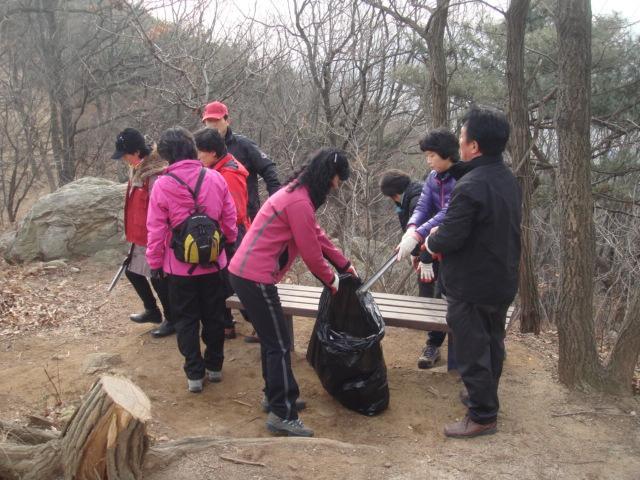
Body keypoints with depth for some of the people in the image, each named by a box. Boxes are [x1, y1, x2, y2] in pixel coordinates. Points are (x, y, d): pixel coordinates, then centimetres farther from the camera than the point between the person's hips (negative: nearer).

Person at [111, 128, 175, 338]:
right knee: (133, 271, 20)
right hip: (141, 236, 10)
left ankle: (171, 319, 22)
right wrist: (133, 233, 21)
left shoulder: (155, 175, -24)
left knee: (158, 278, 2)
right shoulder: (137, 170, 7)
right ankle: (152, 311, 38)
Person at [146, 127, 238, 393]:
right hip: (214, 262, 2)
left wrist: (155, 262, 5)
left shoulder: (162, 184, -13)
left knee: (186, 320, 11)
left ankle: (195, 374, 15)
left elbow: (156, 229, -8)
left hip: (180, 266, -2)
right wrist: (229, 244, 17)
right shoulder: (215, 178, -7)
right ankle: (214, 366, 29)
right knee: (214, 316, 17)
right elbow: (229, 219, 0)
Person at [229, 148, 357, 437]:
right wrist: (330, 280, 2)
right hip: (255, 278, -10)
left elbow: (317, 235, 21)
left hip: (246, 273, 10)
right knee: (279, 345, -2)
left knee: (271, 339, 20)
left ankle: (275, 396, 34)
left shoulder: (297, 193, 13)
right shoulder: (300, 202, -19)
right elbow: (310, 251, -15)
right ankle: (283, 415, 6)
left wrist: (344, 264, 25)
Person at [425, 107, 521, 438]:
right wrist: (442, 237, 9)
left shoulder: (471, 186, -26)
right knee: (493, 344, 23)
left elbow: (449, 239, -27)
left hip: (471, 287, -9)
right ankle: (485, 397, 41)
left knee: (472, 351, 3)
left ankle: (482, 416, 14)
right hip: (502, 282, 9)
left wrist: (432, 241, -4)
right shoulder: (508, 180, 4)